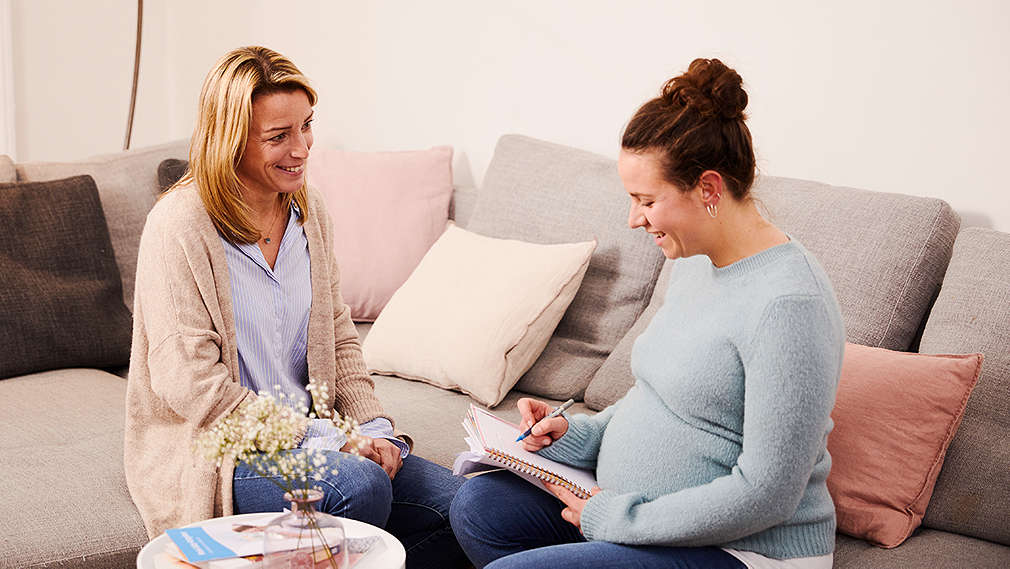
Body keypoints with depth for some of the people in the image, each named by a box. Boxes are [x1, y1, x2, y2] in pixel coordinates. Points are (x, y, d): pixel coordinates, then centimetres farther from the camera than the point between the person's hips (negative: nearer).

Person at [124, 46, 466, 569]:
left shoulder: (308, 211, 8)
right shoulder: (180, 226, -15)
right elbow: (189, 385, -19)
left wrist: (375, 427, -3)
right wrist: (319, 440, -20)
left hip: (307, 431, 7)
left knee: (460, 507, -8)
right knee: (359, 486, -32)